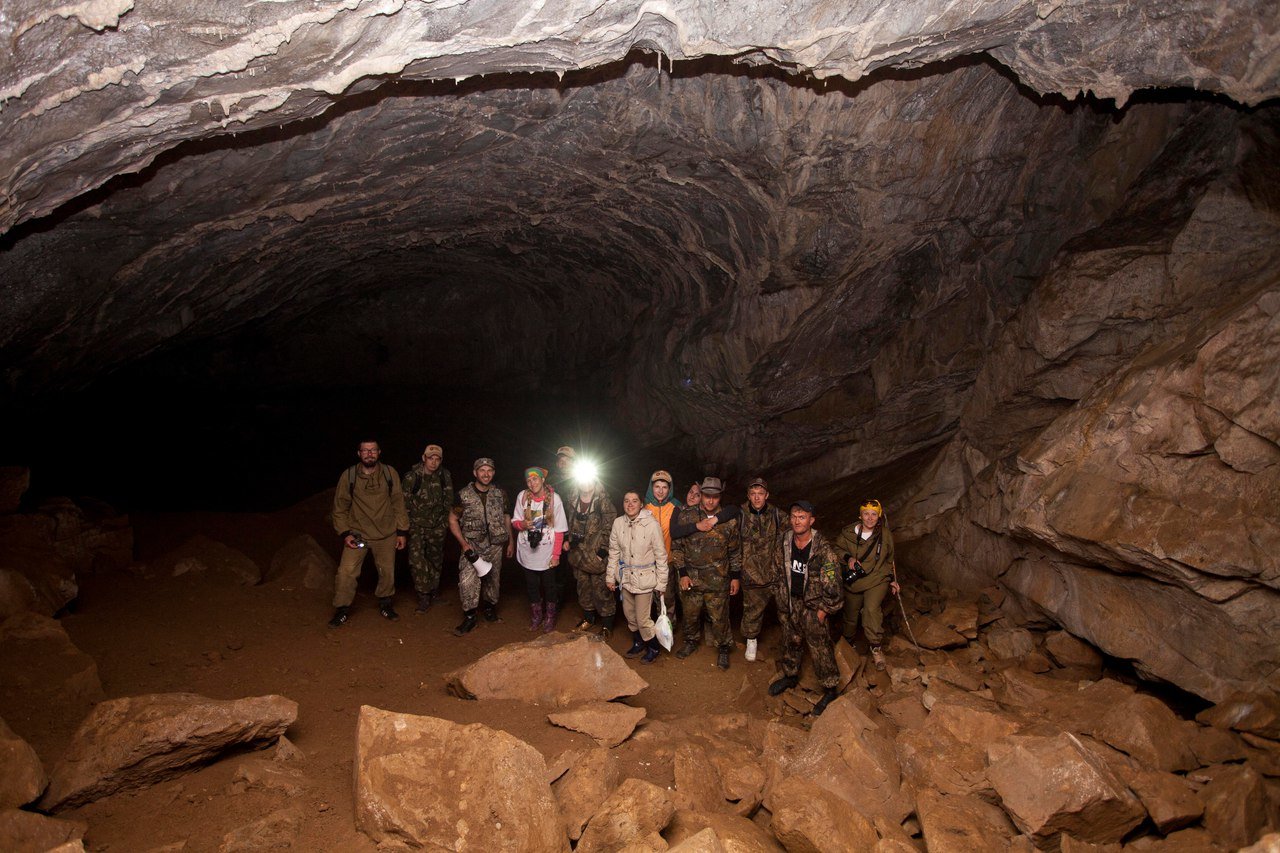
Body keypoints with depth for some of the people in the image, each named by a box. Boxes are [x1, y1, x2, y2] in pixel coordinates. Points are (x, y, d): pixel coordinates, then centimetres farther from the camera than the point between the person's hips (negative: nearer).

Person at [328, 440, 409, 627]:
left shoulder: (390, 473, -2)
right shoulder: (348, 475, -6)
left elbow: (398, 503, 3)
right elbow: (340, 507, 2)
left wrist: (402, 532, 3)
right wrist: (344, 533, -5)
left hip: (386, 534, 1)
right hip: (357, 533, -1)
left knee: (387, 571, 11)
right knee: (346, 571, -10)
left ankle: (385, 604, 34)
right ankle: (342, 610, 7)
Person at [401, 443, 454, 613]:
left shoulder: (445, 476, -3)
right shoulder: (412, 476, -11)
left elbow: (449, 501, 8)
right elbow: (405, 502, -5)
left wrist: (446, 521, 7)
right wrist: (406, 524, -4)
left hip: (437, 526, 3)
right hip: (417, 524, -3)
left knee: (436, 560, 12)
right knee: (416, 558, -16)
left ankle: (433, 592, 32)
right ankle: (424, 597, -9)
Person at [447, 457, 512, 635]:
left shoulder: (500, 494, 3)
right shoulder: (464, 495, -5)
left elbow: (506, 518, 14)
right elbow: (453, 520, 0)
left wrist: (510, 542, 14)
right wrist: (463, 543, -9)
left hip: (495, 545, 3)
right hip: (472, 545, -2)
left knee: (492, 579, 11)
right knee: (467, 581, -16)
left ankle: (490, 607, 35)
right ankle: (469, 617, -3)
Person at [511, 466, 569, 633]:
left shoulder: (554, 498, -12)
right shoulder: (522, 496, -7)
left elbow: (559, 529, -9)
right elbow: (514, 521, 5)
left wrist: (556, 554, -11)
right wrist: (522, 524, -19)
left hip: (547, 552, -2)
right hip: (527, 550, 2)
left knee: (549, 585, 10)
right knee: (531, 585, 15)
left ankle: (550, 618, 30)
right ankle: (536, 617, 35)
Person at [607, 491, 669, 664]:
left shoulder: (652, 524, -18)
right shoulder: (618, 523, -5)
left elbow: (661, 555, -11)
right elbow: (614, 552, 5)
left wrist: (661, 582, -7)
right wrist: (610, 576, 7)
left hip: (644, 578, -5)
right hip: (626, 576, 5)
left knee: (643, 619, -2)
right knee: (629, 615, 17)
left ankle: (653, 648, 24)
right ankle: (638, 643, 42)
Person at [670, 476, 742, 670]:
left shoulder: (730, 521, -3)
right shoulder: (686, 516, -4)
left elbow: (735, 551, 6)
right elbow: (676, 546, 0)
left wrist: (736, 576, 4)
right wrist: (682, 573, -5)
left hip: (718, 581, -1)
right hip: (691, 578, 1)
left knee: (719, 617, 6)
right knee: (690, 614, 16)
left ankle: (723, 648, 27)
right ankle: (690, 642, 40)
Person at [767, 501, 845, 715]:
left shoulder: (823, 550, -23)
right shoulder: (785, 542, -4)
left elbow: (832, 584, -18)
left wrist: (824, 609, -14)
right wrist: (780, 596, 11)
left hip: (813, 606, -6)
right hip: (789, 603, 6)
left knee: (820, 649, 1)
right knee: (791, 643, 22)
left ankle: (831, 689, 17)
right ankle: (790, 675, 43)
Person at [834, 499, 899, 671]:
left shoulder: (885, 534, -4)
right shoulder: (848, 533, -11)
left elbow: (889, 560, 12)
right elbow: (836, 550, 1)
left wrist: (892, 580, 12)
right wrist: (848, 558, -18)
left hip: (877, 580, -1)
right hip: (853, 581, 1)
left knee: (872, 609, -27)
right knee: (850, 616, 16)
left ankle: (876, 648, -12)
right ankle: (848, 643, 44)